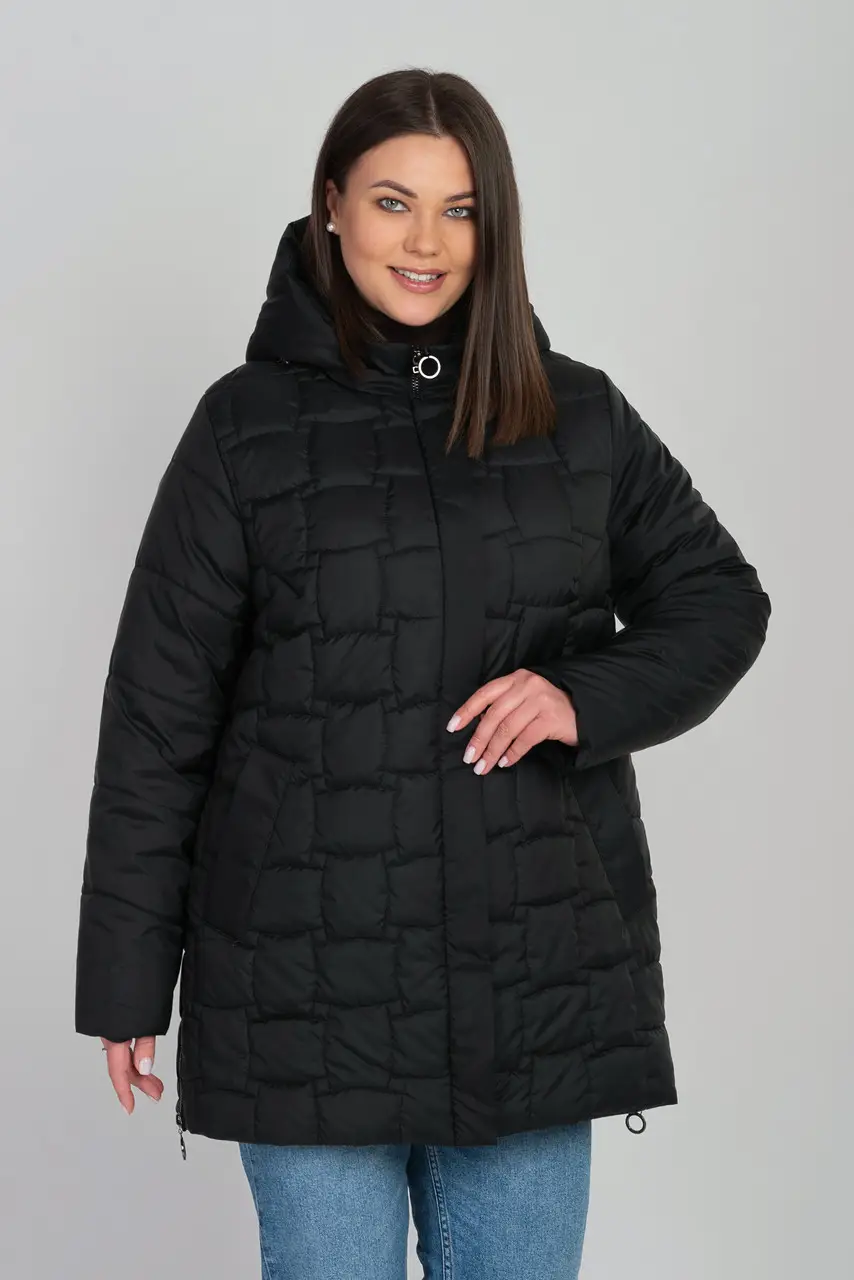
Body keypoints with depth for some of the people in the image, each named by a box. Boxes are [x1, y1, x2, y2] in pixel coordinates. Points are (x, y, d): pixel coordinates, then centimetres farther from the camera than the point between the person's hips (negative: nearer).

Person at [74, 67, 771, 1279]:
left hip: (538, 968, 2)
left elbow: (718, 600, 12)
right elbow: (156, 716, -1)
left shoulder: (579, 416, 5)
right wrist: (128, 979, -1)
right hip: (311, 982, -2)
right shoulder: (248, 426, -2)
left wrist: (588, 697, -9)